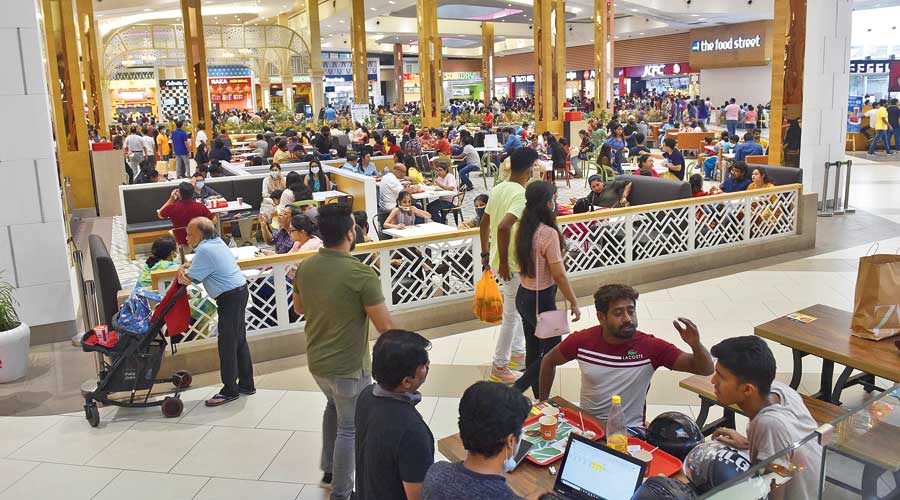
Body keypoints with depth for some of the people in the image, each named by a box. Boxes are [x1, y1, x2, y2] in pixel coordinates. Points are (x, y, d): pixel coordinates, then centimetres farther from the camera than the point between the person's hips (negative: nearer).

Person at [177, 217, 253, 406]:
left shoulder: (205, 250, -18)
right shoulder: (217, 242, 10)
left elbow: (188, 279, -16)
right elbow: (198, 261, 25)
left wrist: (183, 272, 5)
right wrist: (184, 266, 7)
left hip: (230, 297, -10)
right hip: (240, 290, 10)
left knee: (227, 344, -3)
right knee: (239, 340, 15)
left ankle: (230, 390, 5)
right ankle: (246, 384, 23)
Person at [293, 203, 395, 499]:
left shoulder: (305, 267, -6)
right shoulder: (362, 275, -25)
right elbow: (385, 327, -20)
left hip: (316, 361, 7)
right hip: (349, 366, -7)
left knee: (333, 406, 32)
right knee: (350, 428, 12)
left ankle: (329, 470, 44)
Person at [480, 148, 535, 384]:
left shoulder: (497, 189, 5)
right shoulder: (522, 195, -21)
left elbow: (484, 224, 13)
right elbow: (503, 227, -34)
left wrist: (486, 254, 20)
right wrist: (503, 262, -25)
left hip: (501, 261, 9)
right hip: (513, 265, -9)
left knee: (518, 309, 25)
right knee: (511, 316, 5)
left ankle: (517, 352, 38)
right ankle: (499, 367, 15)